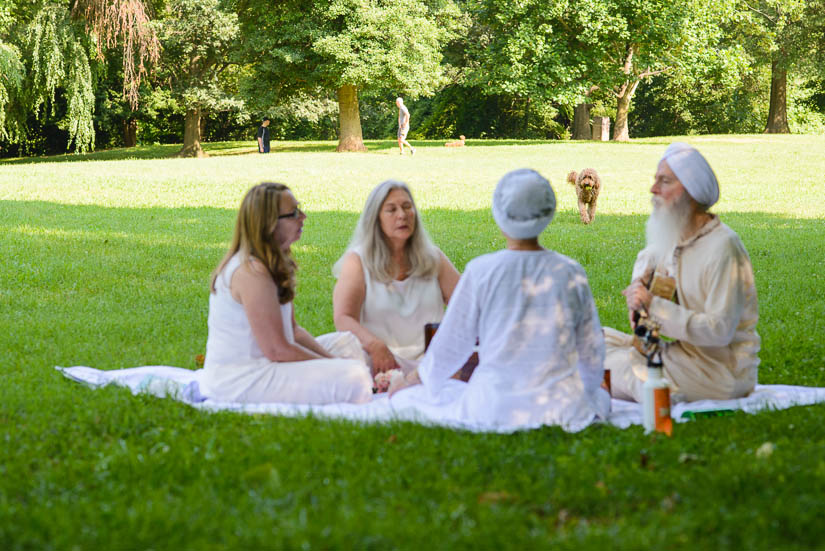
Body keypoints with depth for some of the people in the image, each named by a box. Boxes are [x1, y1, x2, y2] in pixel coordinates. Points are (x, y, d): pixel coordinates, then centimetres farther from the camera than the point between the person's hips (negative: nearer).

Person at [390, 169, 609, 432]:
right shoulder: (571, 273, -2)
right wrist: (590, 385, 31)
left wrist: (415, 379, 23)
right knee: (600, 397, 34)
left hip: (495, 408, -1)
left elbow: (450, 345, 2)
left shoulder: (481, 271, -8)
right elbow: (592, 352, 8)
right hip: (563, 407, 2)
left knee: (404, 399, 19)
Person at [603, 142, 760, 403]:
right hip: (683, 350, 9)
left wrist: (653, 306, -22)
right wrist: (638, 285, 8)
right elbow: (649, 257, 32)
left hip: (720, 369, -9)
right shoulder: (674, 235, 6)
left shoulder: (722, 247, -21)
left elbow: (719, 330, -26)